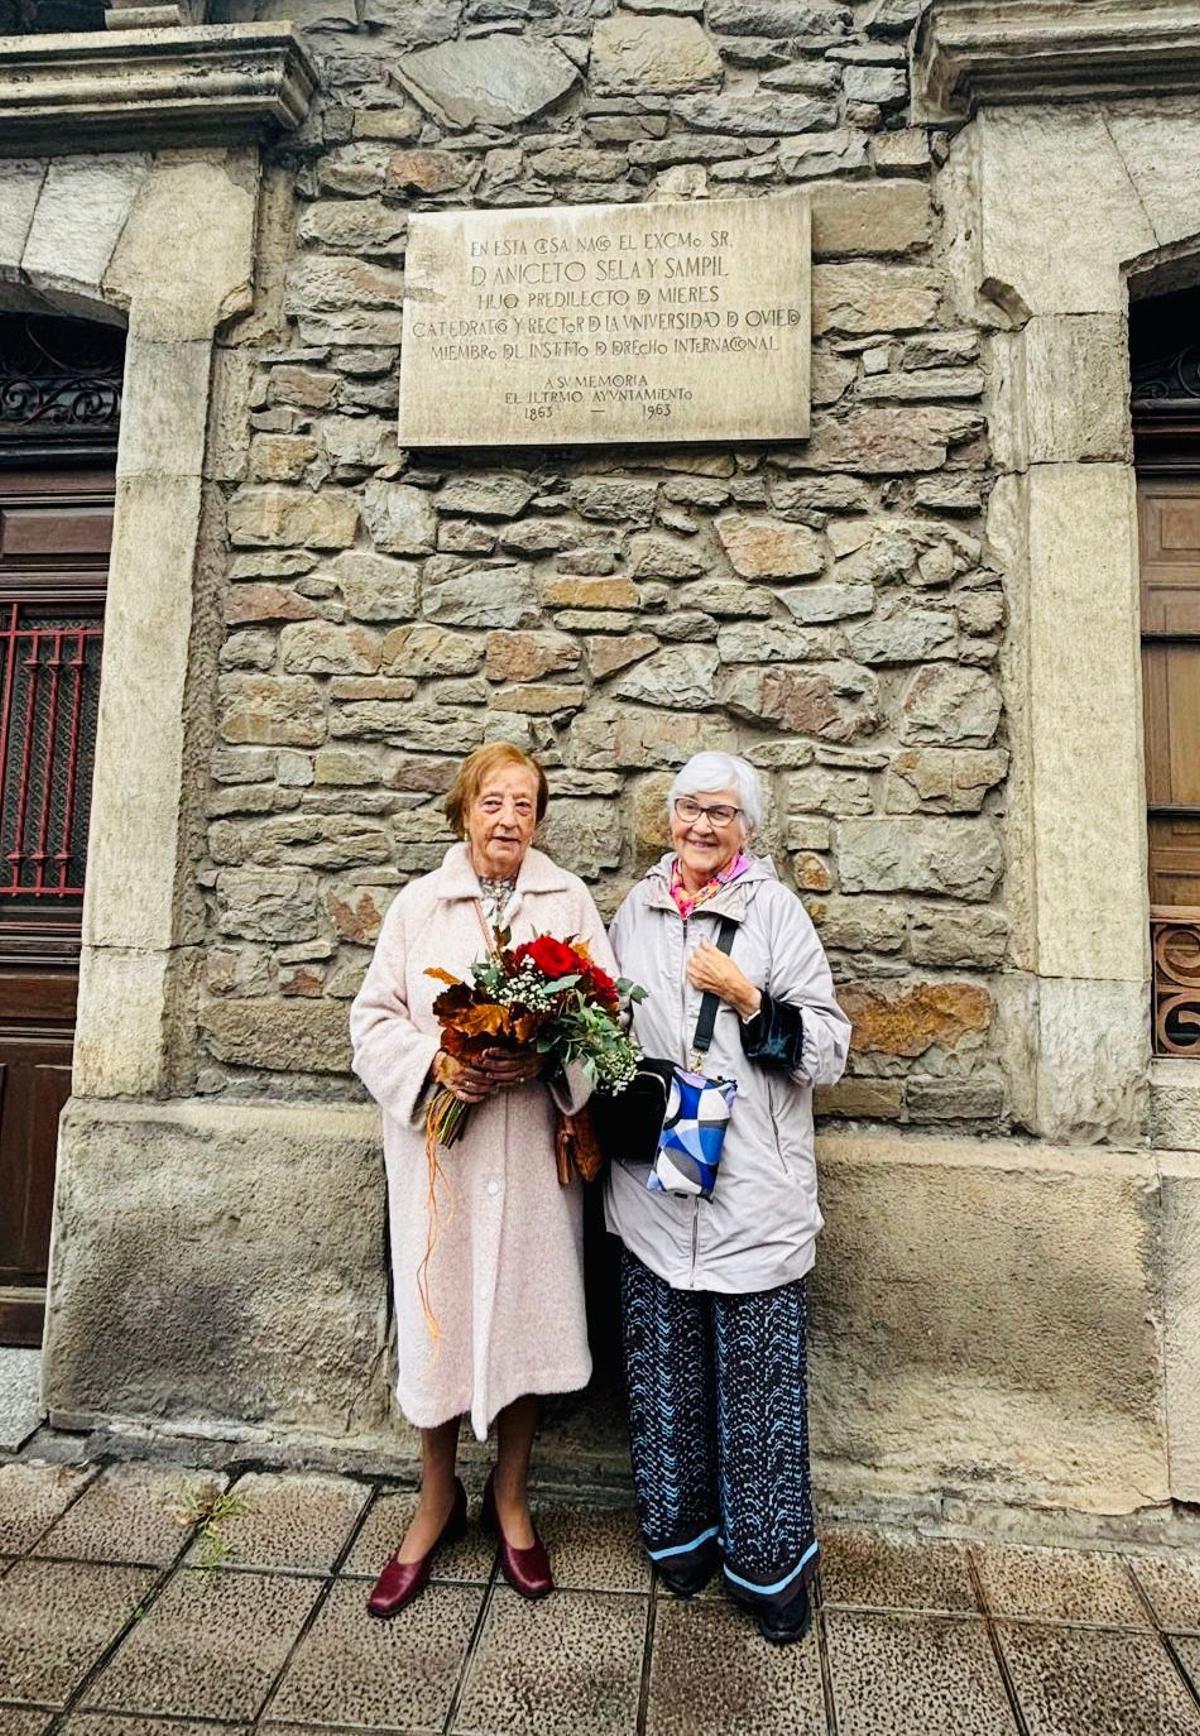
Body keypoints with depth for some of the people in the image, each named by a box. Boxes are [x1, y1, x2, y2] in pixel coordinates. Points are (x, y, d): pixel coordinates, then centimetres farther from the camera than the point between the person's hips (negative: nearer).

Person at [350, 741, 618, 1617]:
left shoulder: (569, 900, 3)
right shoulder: (418, 903, 3)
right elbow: (375, 1018, 2)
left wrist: (546, 1056, -18)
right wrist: (436, 1065, -16)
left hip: (532, 1145, 0)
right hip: (437, 1142, 0)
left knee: (525, 1314, 9)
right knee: (438, 1316, 8)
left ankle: (511, 1496, 35)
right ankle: (438, 1501, 34)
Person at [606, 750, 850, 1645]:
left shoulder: (776, 910, -5)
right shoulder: (637, 911, 8)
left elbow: (828, 1049, -8)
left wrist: (746, 999, -20)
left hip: (753, 1195, -3)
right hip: (654, 1186, 4)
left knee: (759, 1380, 6)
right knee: (667, 1373, 15)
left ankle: (773, 1564, 28)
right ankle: (684, 1531, 37)